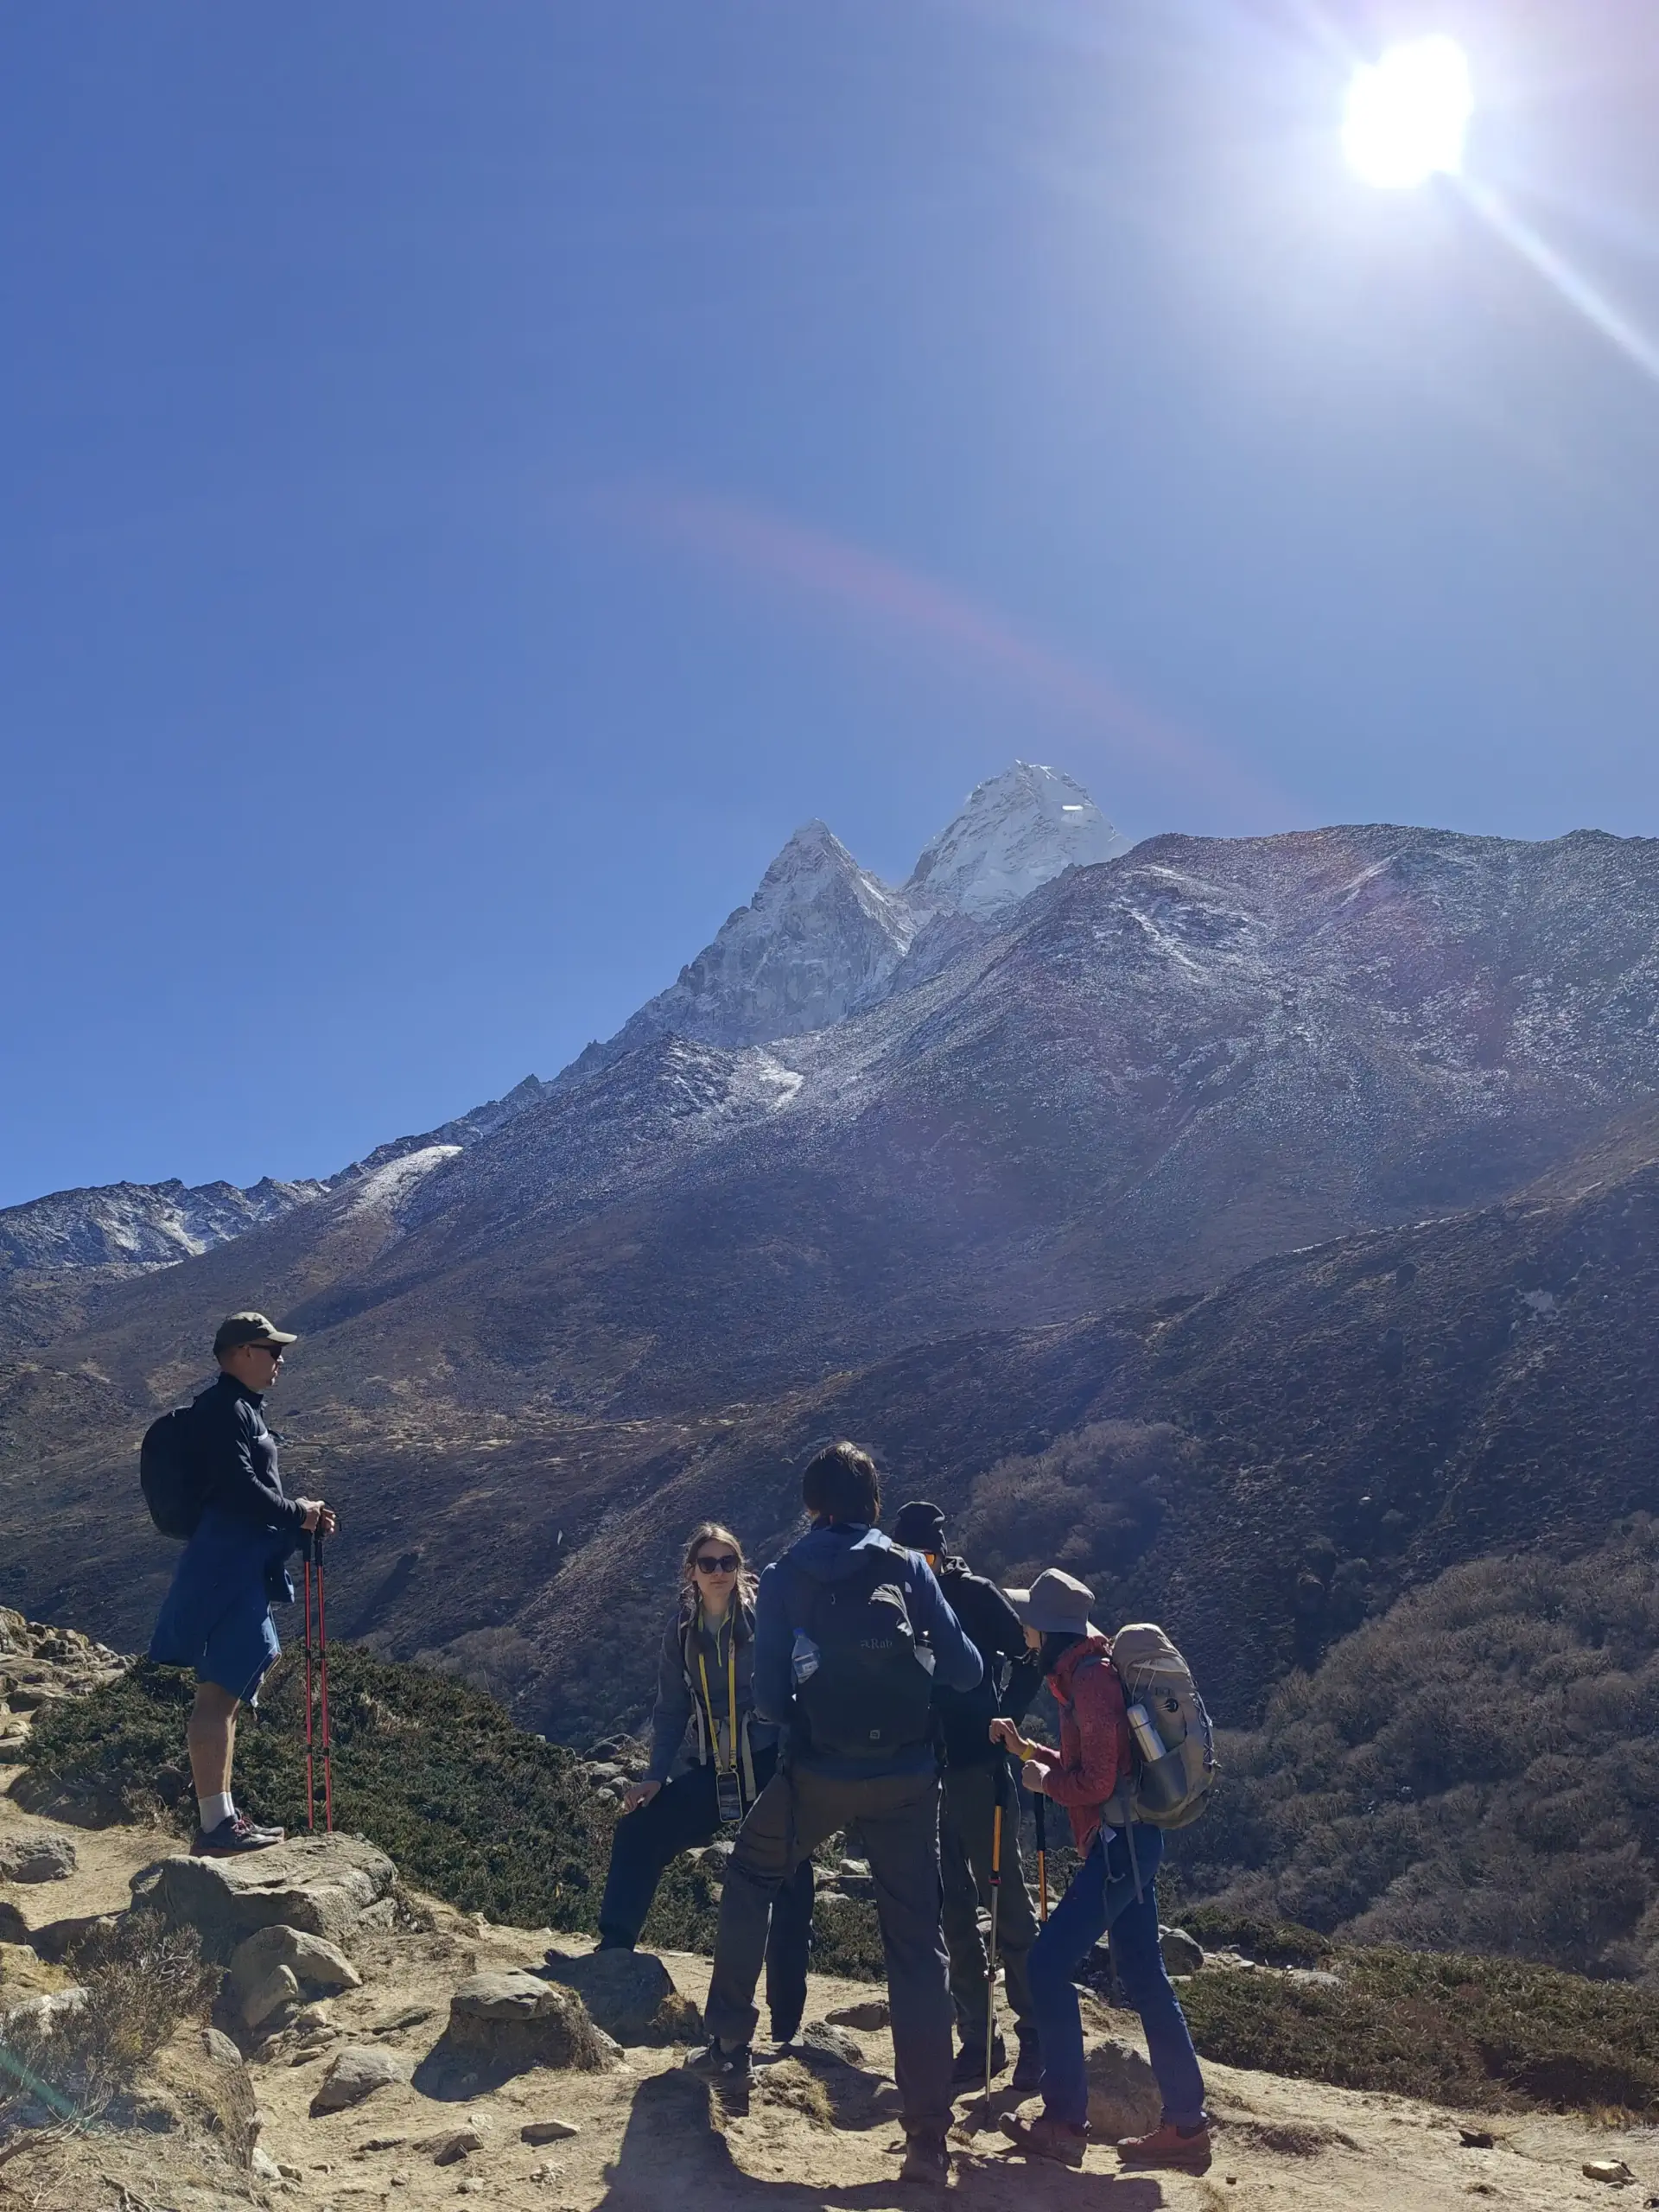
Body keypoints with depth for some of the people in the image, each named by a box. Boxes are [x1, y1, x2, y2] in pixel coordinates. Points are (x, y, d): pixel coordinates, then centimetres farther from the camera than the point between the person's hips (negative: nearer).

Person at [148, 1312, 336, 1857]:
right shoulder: (223, 1409, -14)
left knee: (229, 1693, 15)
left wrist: (301, 1515, 8)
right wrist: (300, 1514, -10)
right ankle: (213, 1827, -4)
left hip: (241, 1571, 11)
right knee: (218, 1695, -8)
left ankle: (223, 1817, 23)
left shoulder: (241, 1407, 18)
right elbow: (240, 1490, -22)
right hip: (225, 1572, -11)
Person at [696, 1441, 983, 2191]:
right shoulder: (907, 1568, -2)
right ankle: (929, 2136, 7)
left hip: (819, 1773, 0)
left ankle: (729, 2040, 31)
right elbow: (965, 1671, -3)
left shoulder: (783, 1580, -1)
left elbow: (768, 1701, -3)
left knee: (750, 1879, 28)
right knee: (916, 1945, 8)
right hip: (905, 1778, 0)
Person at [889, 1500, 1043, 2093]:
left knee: (1007, 1903, 4)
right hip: (920, 1773, 4)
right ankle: (978, 2038, 20)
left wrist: (1002, 1721, -11)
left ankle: (1036, 2033, 14)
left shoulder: (974, 1594, -6)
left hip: (977, 1768, -4)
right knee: (952, 1910, 10)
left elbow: (1029, 1657, -2)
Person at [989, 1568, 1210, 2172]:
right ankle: (1186, 2126, 19)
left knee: (1048, 1966, -6)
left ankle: (1065, 2124, 1)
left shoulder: (1090, 1677, -18)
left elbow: (1096, 1782, -20)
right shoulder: (1086, 1671, 13)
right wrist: (1026, 1749, 12)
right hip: (1127, 1842, 10)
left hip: (1118, 1844, -10)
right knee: (1144, 1977, 13)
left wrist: (1044, 1780, -4)